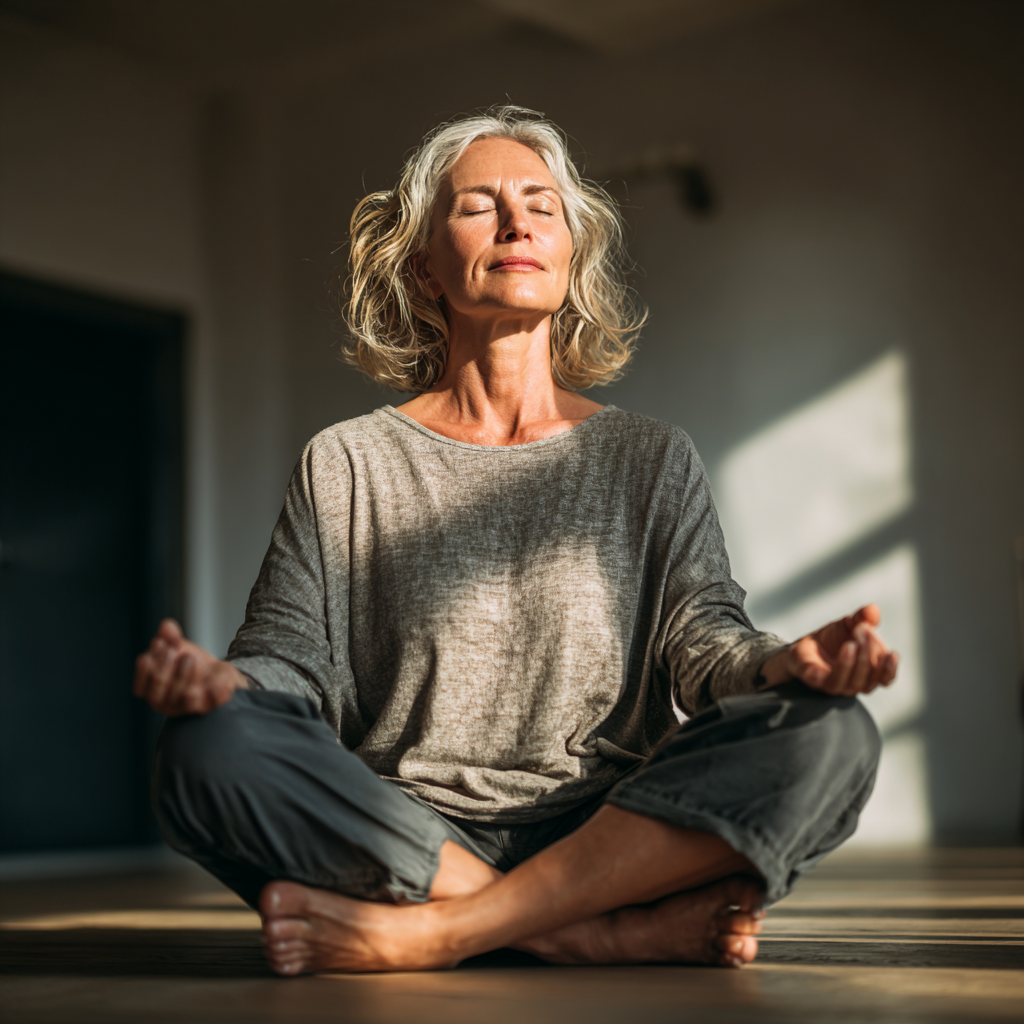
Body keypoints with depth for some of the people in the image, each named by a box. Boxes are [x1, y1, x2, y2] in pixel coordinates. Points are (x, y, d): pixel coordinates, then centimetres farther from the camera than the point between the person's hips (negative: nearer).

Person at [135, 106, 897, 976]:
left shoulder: (653, 461, 15)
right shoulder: (347, 465, 12)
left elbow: (704, 638, 3)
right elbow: (290, 656, 4)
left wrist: (790, 663, -22)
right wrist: (218, 680, -21)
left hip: (611, 837, 1)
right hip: (403, 838, -1)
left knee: (829, 735, -25)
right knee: (213, 751, -30)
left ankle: (429, 932, -29)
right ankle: (632, 934, -28)